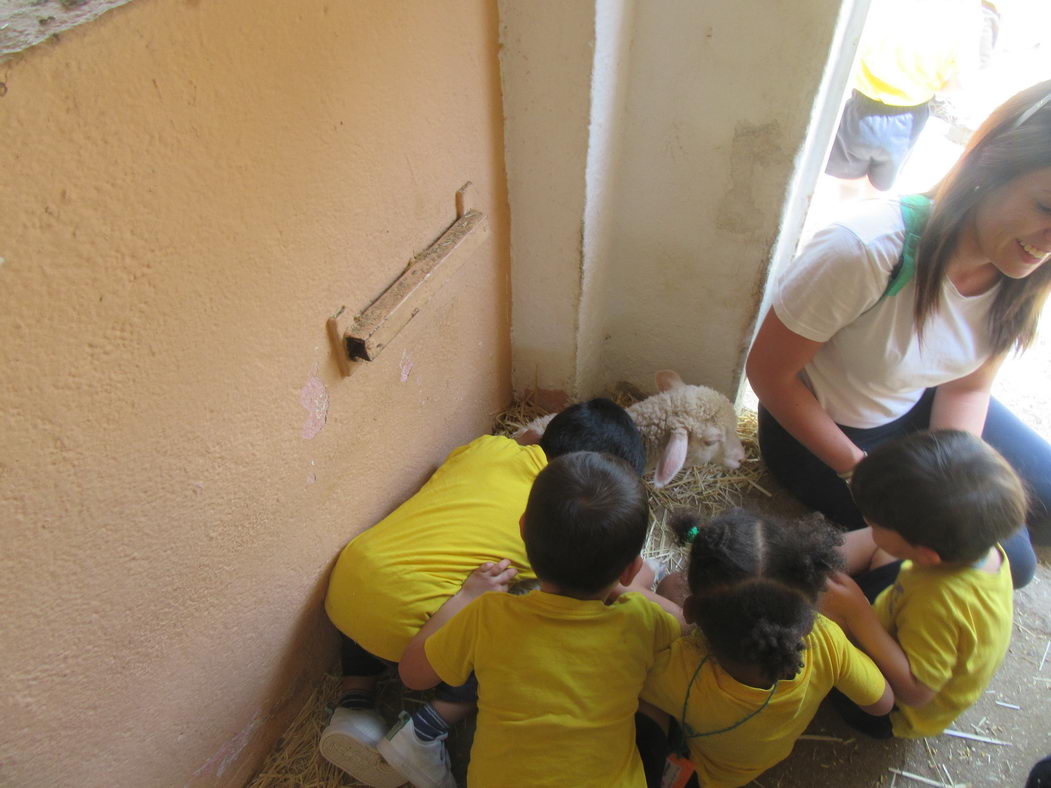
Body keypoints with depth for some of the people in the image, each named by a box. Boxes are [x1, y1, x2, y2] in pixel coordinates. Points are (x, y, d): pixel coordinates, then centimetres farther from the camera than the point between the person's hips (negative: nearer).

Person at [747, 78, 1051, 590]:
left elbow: (967, 386, 0)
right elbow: (767, 371, -25)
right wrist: (860, 472, -20)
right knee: (1004, 558, -7)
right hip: (819, 428, -6)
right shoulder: (867, 251, -35)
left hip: (917, 407, 7)